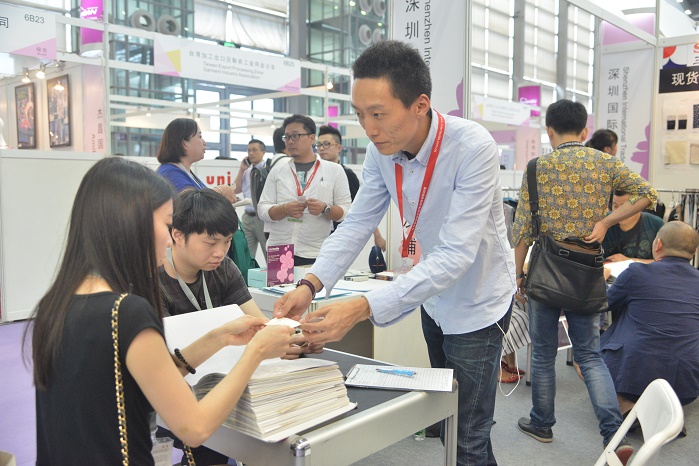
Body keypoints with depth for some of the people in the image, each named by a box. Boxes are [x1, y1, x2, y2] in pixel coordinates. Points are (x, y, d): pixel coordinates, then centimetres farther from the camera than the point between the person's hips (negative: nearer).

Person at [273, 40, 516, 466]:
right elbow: (357, 223, -9)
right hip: (433, 297, 7)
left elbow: (456, 255, -36)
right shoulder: (382, 149, -12)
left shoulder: (472, 148, -31)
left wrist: (364, 308, -44)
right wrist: (310, 285, -25)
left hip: (476, 302, -6)